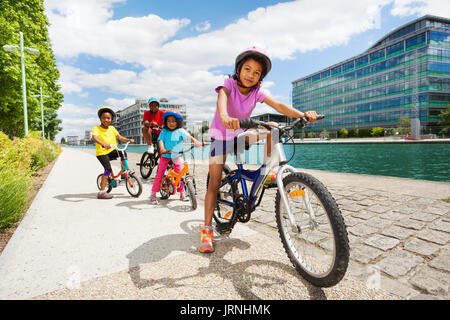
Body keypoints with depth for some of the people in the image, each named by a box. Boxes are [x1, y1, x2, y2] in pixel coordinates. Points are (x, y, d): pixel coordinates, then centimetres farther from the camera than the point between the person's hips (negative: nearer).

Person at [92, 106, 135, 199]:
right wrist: (103, 144, -45)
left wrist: (129, 140, -13)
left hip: (112, 151, 5)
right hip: (101, 152, -5)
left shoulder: (112, 128, 10)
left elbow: (120, 137, 5)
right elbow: (94, 138, -25)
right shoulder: (96, 128, -7)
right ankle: (102, 192, -15)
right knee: (108, 169, -19)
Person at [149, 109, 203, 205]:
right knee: (159, 174, -2)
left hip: (176, 156, 0)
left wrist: (195, 141, -43)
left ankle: (182, 193, 14)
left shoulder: (180, 131, -9)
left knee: (179, 174, -2)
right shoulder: (164, 131, -7)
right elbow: (160, 140, -19)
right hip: (165, 155, 0)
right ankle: (153, 195, 6)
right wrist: (162, 148, -40)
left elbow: (188, 136, -23)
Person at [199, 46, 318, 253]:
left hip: (241, 135, 3)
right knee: (214, 182, -8)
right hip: (220, 136, -3)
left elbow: (278, 106, -22)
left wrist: (302, 114, -40)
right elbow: (221, 100, -39)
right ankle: (207, 229, -1)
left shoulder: (257, 92, -7)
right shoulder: (229, 85, -16)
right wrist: (225, 118, -62)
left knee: (272, 127, -18)